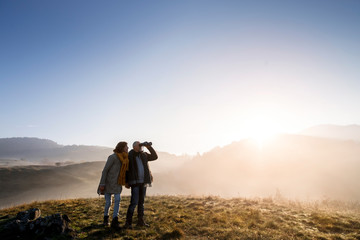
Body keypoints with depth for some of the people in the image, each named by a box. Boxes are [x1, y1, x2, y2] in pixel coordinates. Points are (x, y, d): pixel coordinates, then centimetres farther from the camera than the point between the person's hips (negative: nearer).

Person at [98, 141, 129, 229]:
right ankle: (106, 219, 27)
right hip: (108, 182, -5)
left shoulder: (125, 158, 6)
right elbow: (105, 170, -15)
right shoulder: (113, 157, -16)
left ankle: (115, 221, -2)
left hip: (117, 183, 6)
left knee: (117, 200, -7)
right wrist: (102, 184, -17)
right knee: (108, 202, 4)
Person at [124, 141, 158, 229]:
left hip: (143, 182, 6)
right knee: (134, 202, -10)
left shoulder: (144, 155, 10)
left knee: (141, 202, 11)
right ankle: (128, 222, -1)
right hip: (135, 182, -5)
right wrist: (127, 182, -8)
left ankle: (140, 221, 21)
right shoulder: (129, 156, -5)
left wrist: (149, 147, -2)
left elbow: (154, 157, 9)